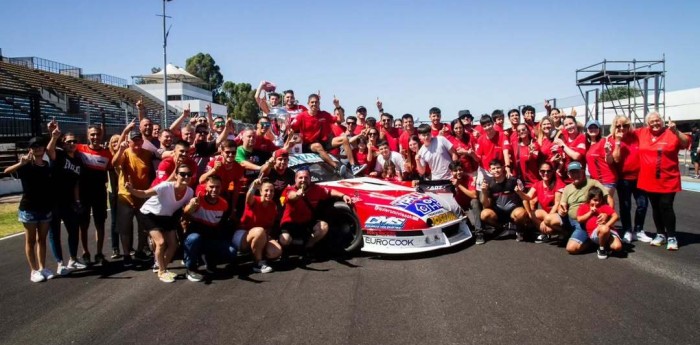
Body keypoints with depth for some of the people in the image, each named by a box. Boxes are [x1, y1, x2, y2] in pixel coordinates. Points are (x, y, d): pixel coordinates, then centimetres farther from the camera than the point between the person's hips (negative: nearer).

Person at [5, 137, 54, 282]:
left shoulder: (48, 166, 4)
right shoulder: (26, 166, -9)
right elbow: (7, 171, -28)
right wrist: (21, 163, -46)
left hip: (46, 209, 4)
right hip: (29, 209, -4)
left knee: (42, 239, 12)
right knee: (30, 240, 5)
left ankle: (42, 268, 21)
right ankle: (33, 270, 11)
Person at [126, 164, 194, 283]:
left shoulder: (190, 192, -18)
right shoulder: (166, 186, -35)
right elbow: (144, 194, -32)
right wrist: (131, 190, -51)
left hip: (167, 217, 6)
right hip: (149, 214, -6)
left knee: (173, 244, 2)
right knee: (161, 242, -18)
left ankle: (162, 267, 25)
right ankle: (161, 272, 2)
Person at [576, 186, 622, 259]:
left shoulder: (605, 206, 16)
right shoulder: (584, 207, 16)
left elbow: (615, 216, 3)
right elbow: (579, 219, 3)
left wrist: (607, 225, -12)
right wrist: (590, 212, -1)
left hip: (608, 230, 2)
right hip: (594, 233, -2)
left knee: (617, 246, -25)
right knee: (604, 229, -40)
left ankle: (606, 243, 11)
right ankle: (601, 248, -12)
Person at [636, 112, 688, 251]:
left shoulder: (671, 133, -7)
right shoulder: (642, 133, 6)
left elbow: (686, 143, -17)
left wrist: (676, 131, -30)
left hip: (668, 180, -4)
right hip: (649, 180, 4)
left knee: (666, 207, -6)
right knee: (655, 207, 12)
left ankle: (671, 237, 6)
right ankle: (661, 234, 25)